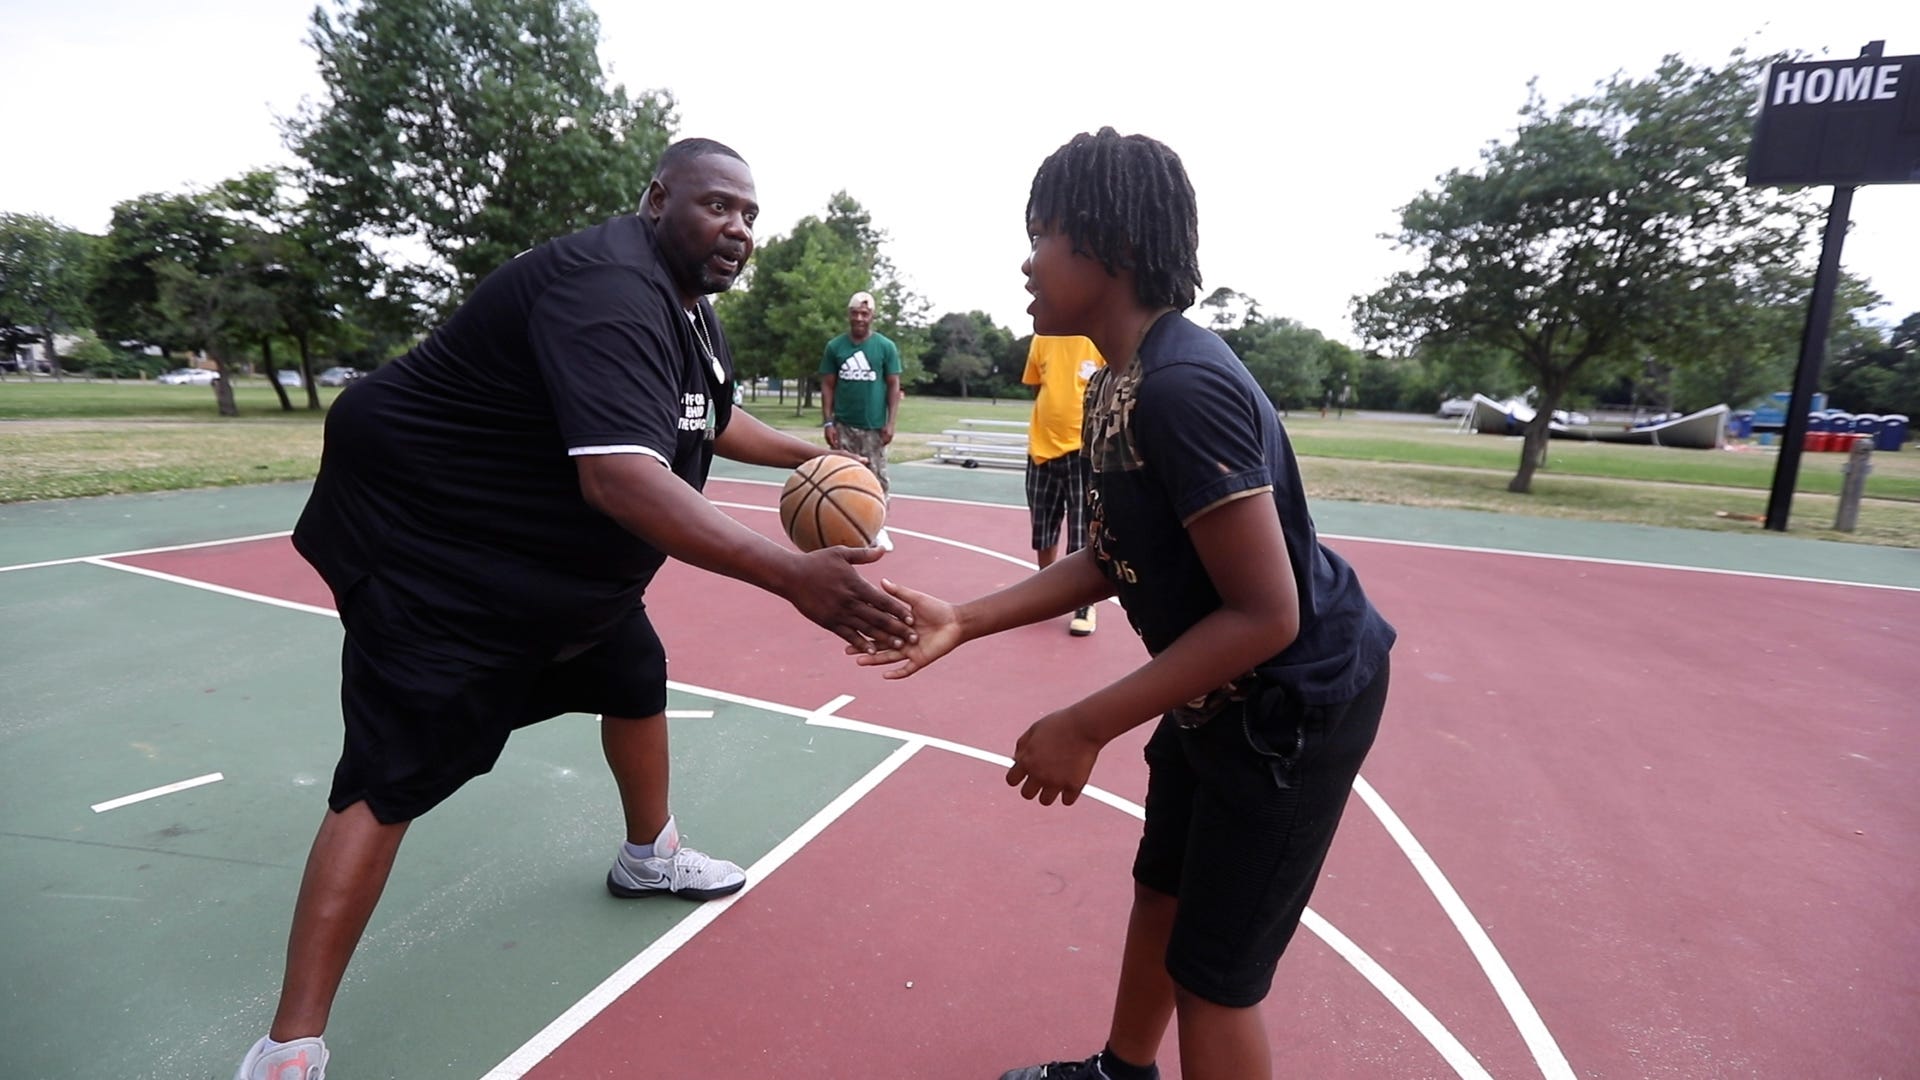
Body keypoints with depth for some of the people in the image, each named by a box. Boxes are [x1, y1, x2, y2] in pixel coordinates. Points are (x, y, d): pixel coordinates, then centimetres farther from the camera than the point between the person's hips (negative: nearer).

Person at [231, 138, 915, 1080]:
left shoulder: (686, 305, 5)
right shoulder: (611, 290, -30)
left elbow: (710, 419, 23)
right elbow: (619, 474, -45)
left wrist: (805, 454, 12)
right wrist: (792, 576, -51)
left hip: (554, 550, 10)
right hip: (429, 542, -10)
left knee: (637, 678, 17)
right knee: (390, 778, -9)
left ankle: (647, 853, 40)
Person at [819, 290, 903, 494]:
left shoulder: (886, 347, 1)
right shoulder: (834, 346, 5)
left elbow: (894, 387, 1)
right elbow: (827, 387, 6)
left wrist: (890, 423, -8)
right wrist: (828, 423, -2)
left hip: (874, 427, -1)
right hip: (843, 426, 1)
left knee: (877, 482, 2)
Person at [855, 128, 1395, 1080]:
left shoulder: (1181, 386, -29)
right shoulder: (1118, 383, 1)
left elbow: (1266, 616, -29)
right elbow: (1111, 562, 4)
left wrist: (1084, 728, -25)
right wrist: (963, 622, -3)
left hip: (1294, 703, -9)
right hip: (1219, 692, 9)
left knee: (1213, 975, 4)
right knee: (1161, 888, 25)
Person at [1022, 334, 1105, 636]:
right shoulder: (1041, 339, 7)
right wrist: (1053, 419, 9)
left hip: (1085, 449, -4)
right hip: (1043, 447, 4)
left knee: (1082, 532, 2)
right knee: (1042, 529, 13)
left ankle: (1083, 605, 16)